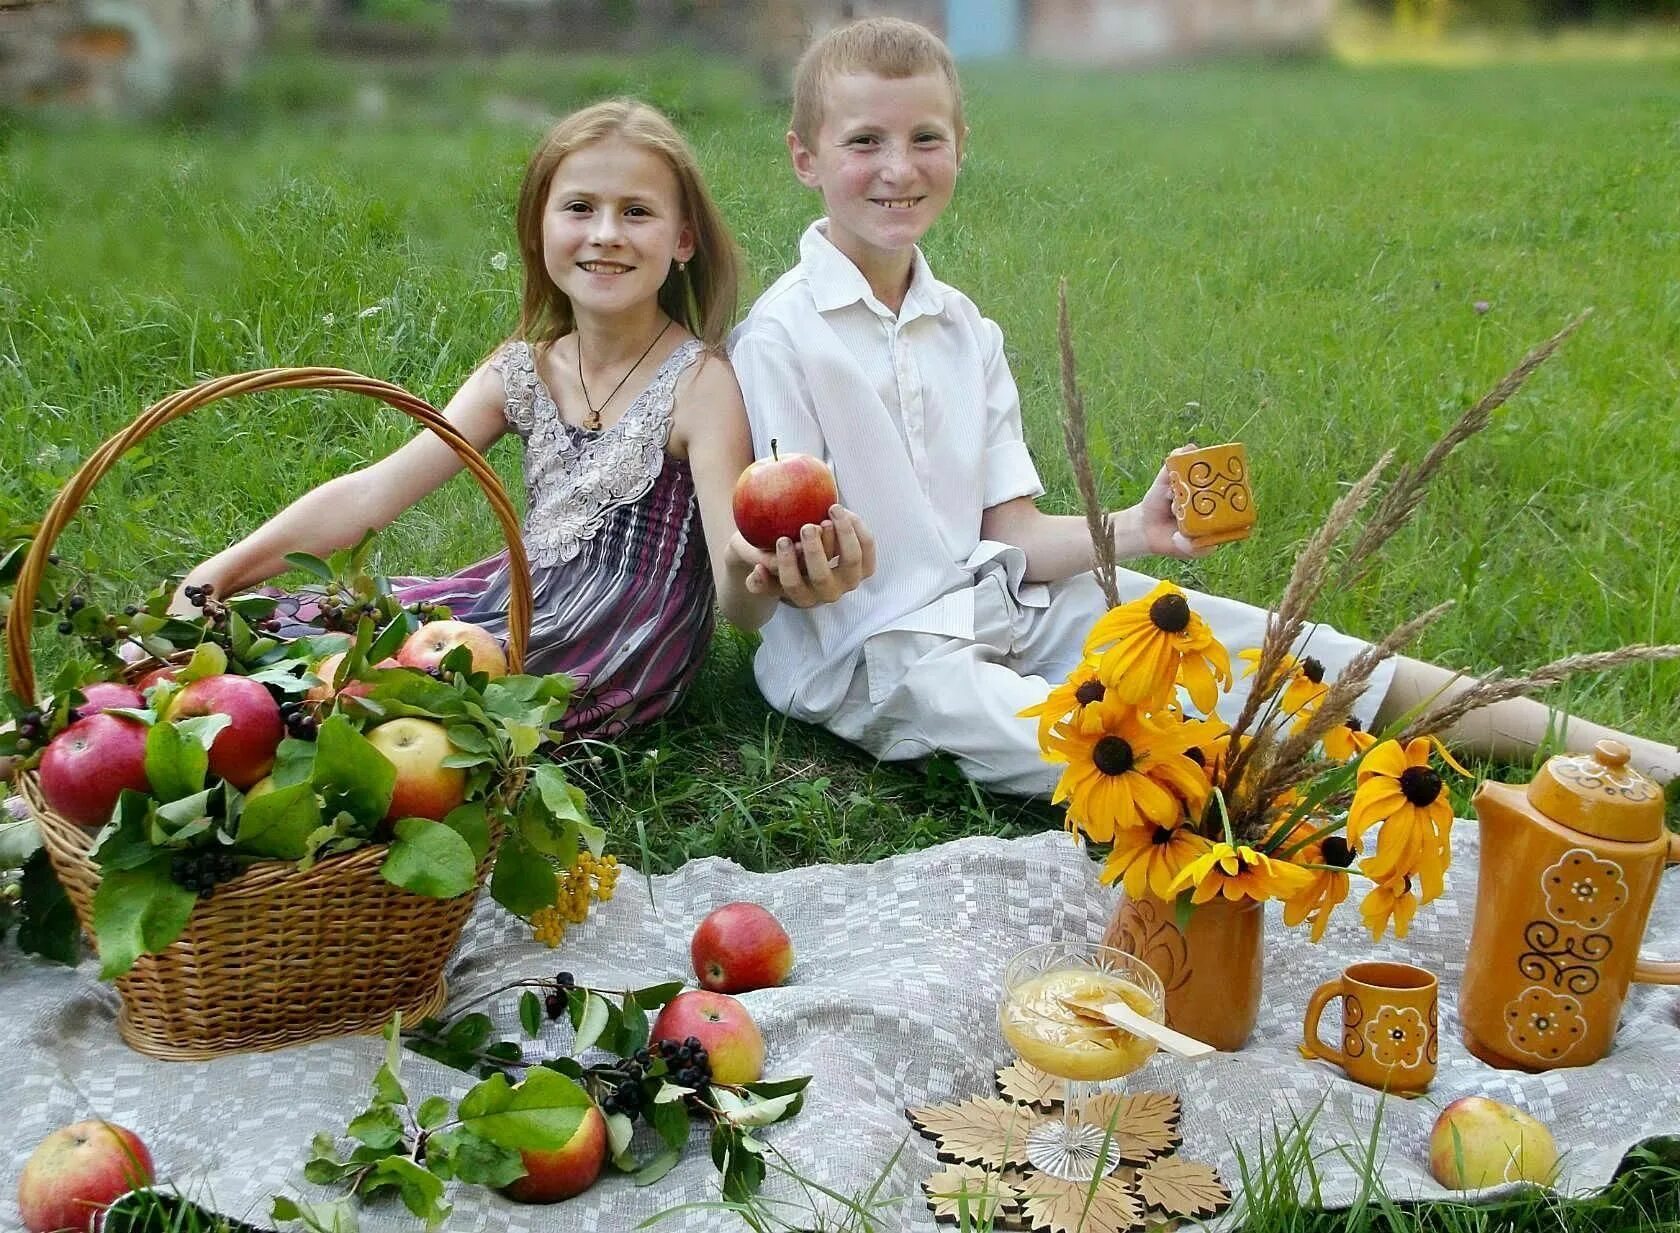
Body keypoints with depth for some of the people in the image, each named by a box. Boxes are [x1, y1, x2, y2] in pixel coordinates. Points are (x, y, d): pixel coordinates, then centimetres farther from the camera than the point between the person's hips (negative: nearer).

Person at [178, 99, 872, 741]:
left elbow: (736, 603, -21)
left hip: (619, 654, -6)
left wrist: (764, 584, -46)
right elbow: (373, 491, 0)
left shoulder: (700, 383, -14)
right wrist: (224, 570, -10)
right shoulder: (522, 371, 3)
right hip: (523, 605, 6)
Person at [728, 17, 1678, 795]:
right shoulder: (779, 339, -11)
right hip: (867, 654, -4)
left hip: (994, 603, 4)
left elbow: (1013, 533, 4)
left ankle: (1599, 750, -2)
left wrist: (1133, 530, -12)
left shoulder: (965, 329, 7)